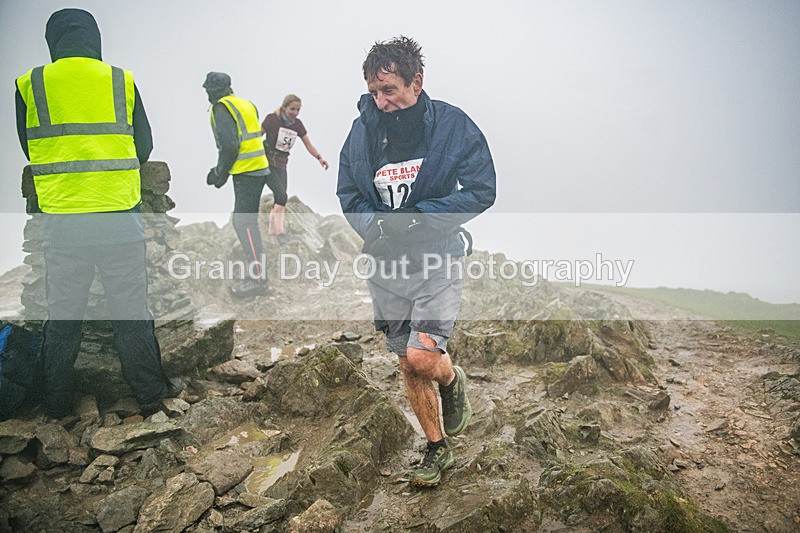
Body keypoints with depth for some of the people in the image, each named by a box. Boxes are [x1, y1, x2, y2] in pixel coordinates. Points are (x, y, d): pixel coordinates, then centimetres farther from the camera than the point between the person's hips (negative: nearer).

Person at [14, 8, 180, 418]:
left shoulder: (30, 85, 1)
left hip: (60, 220, 1)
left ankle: (56, 403, 22)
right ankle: (150, 392, 18)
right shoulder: (122, 81, 1)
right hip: (119, 217, 0)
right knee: (131, 310, 9)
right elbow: (144, 146, 9)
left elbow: (29, 148, 12)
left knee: (62, 313, 12)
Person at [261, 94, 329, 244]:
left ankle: (273, 229, 25)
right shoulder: (272, 119, -12)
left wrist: (319, 157, -14)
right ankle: (280, 231, -12)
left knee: (280, 198, 8)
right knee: (282, 196, -18)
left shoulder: (297, 124, 2)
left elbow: (309, 145, 1)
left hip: (281, 165, 6)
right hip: (267, 163, -6)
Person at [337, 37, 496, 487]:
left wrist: (416, 217, -20)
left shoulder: (452, 125, -11)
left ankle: (453, 380, 20)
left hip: (438, 259, -4)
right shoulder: (363, 130, -1)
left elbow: (481, 191, -11)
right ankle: (438, 448, 32)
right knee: (408, 365, 11)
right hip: (387, 264, 4)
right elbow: (349, 194, 8)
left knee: (422, 357, -18)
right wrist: (374, 226, -14)